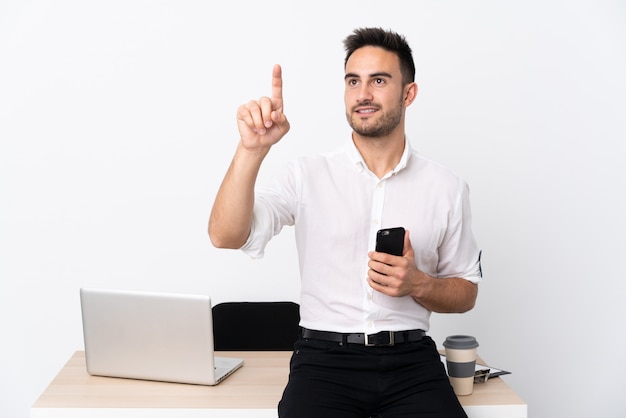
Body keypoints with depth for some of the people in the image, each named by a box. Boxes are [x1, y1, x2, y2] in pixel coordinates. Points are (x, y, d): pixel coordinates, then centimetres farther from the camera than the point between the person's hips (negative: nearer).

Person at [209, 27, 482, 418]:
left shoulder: (447, 187, 7)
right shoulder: (309, 173, 3)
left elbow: (466, 293, 14)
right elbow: (225, 236, -10)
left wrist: (418, 285, -7)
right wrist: (252, 148, -23)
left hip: (410, 358, 2)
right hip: (324, 356, -2)